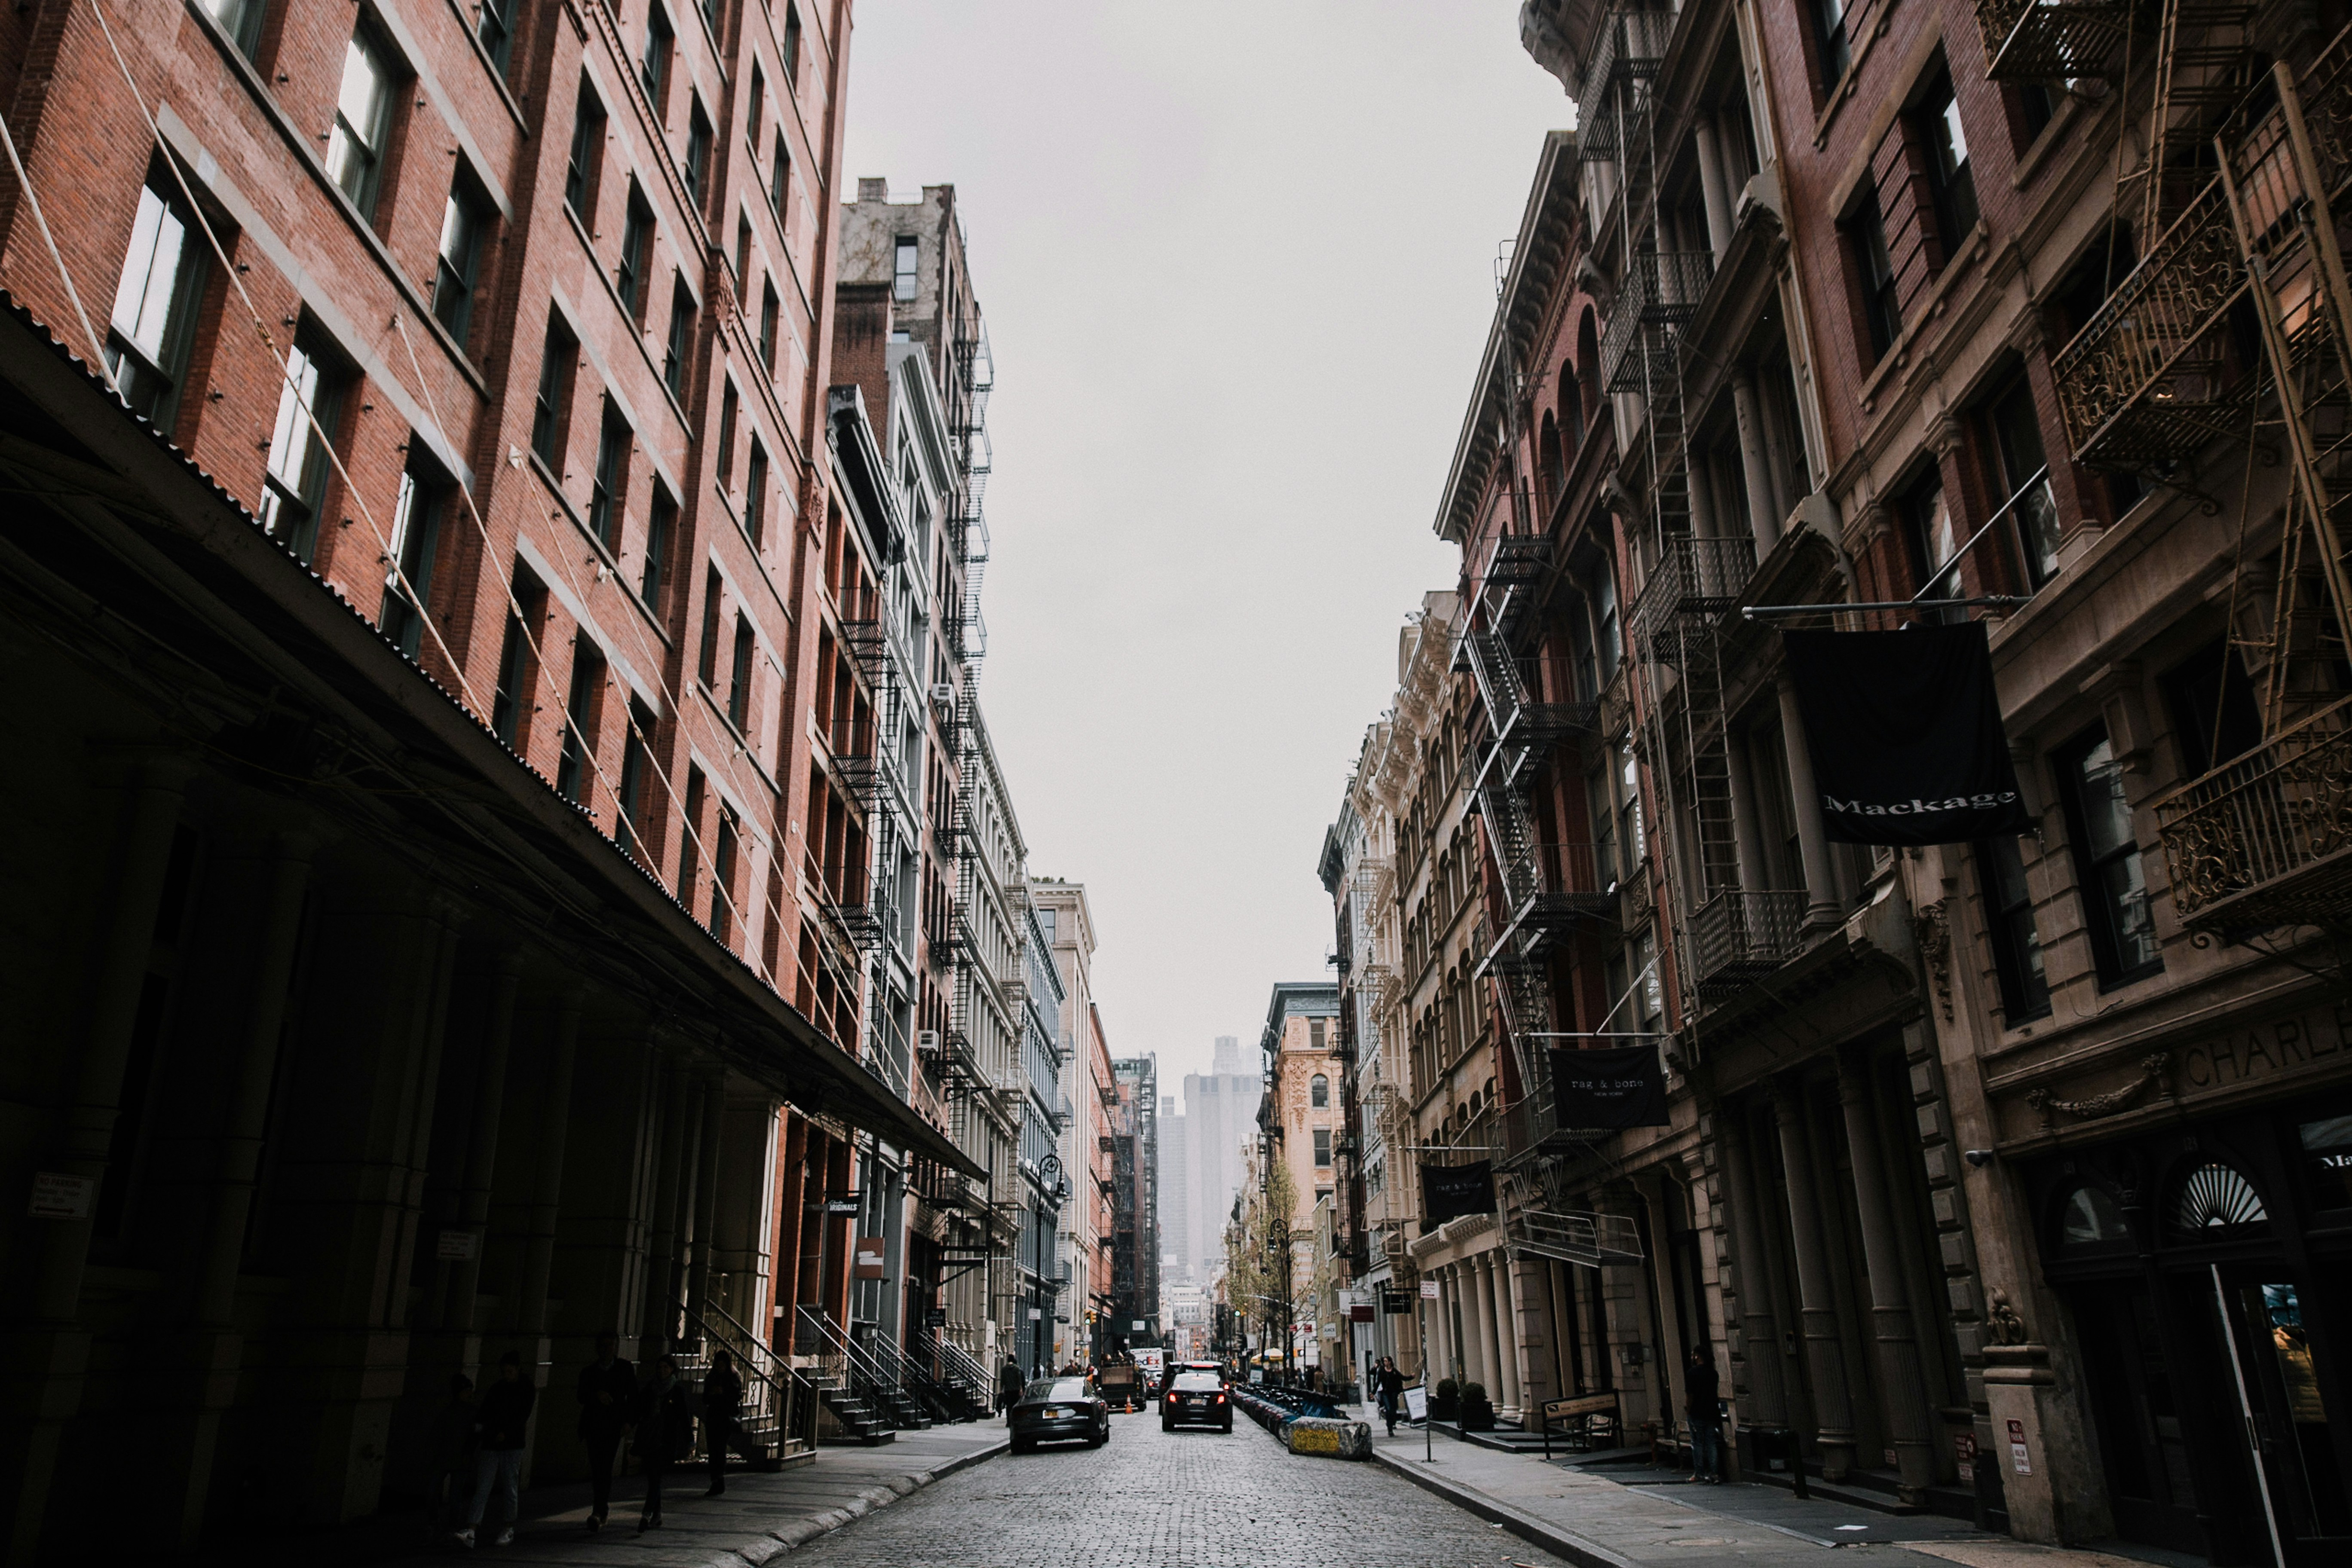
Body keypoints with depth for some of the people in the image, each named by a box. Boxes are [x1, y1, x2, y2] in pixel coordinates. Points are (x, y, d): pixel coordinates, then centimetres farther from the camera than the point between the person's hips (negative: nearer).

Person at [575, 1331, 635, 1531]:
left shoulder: (626, 1369, 6)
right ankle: (603, 1507, 23)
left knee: (605, 1467, -13)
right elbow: (582, 1398, -1)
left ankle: (599, 1513, -16)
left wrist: (628, 1421, -6)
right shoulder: (589, 1371, 10)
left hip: (614, 1425, -3)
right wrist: (596, 1395, -20)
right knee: (596, 1468, 5)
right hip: (593, 1424, 3)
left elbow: (632, 1397, 5)